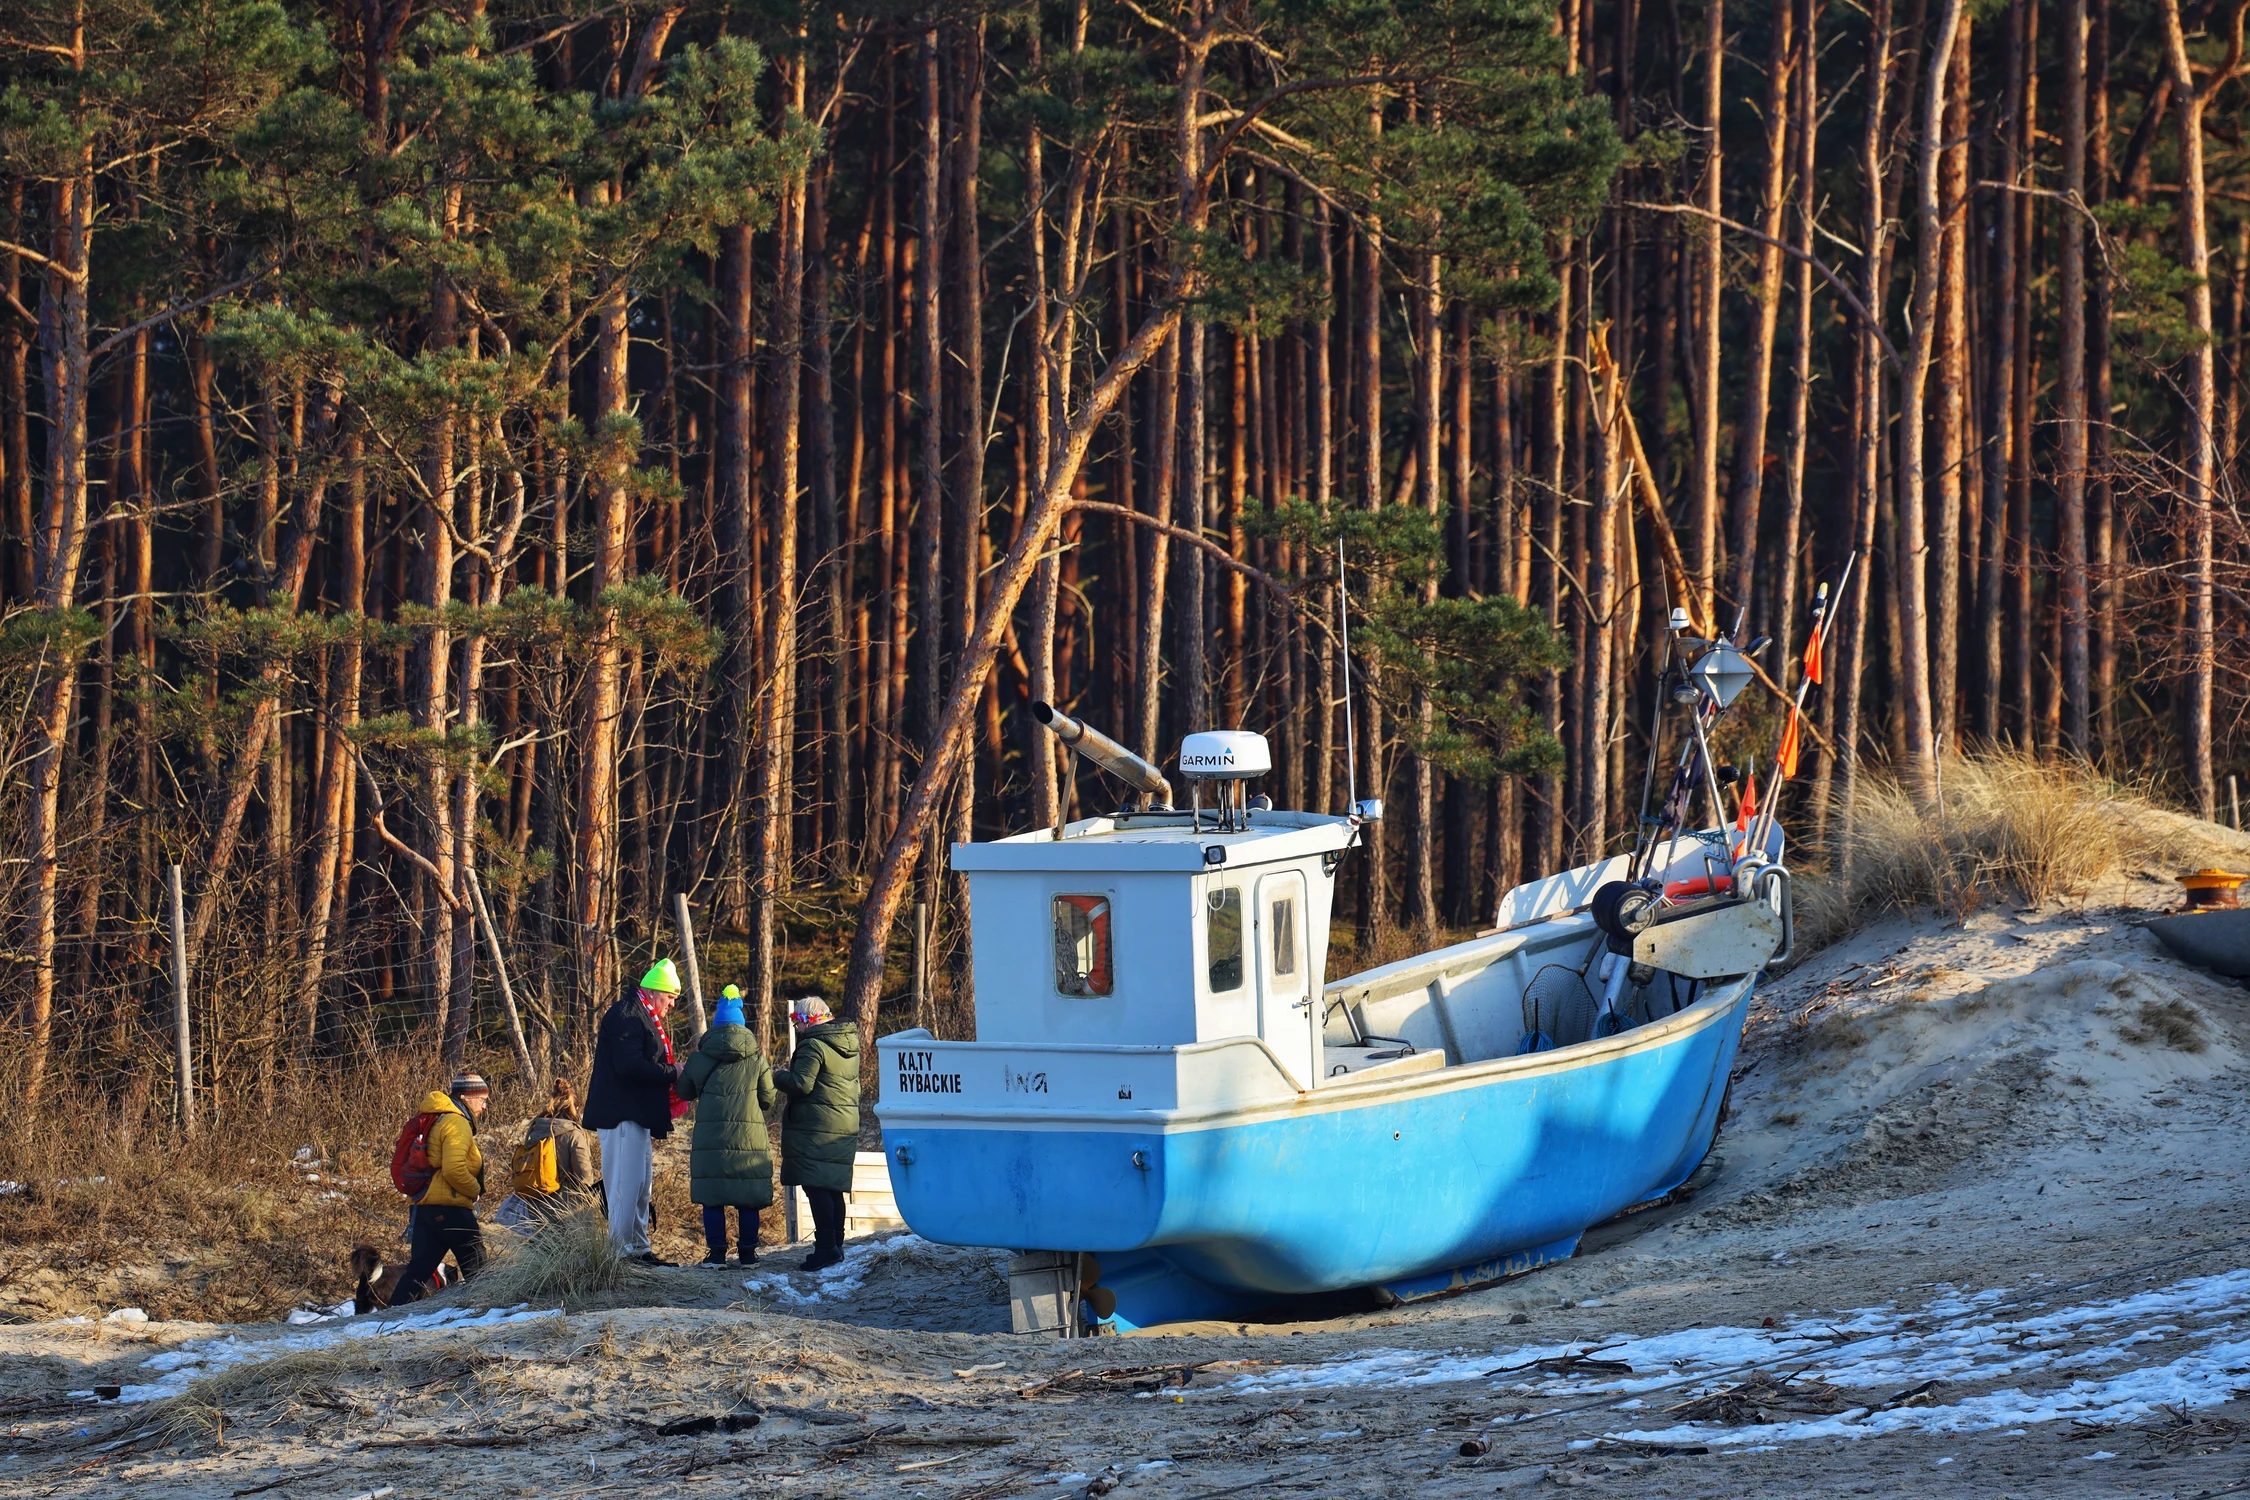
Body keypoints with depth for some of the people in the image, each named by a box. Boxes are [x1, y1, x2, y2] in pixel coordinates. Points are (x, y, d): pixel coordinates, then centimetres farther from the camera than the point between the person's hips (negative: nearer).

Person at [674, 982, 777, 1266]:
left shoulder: (699, 1058, 0)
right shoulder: (757, 1059, 1)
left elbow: (685, 1091, 14)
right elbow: (768, 1099, 6)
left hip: (709, 1136, -1)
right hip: (750, 1136, 1)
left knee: (712, 1198, 5)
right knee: (748, 1199, 7)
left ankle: (716, 1251, 1)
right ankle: (748, 1251, 9)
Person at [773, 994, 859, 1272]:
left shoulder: (813, 1046, -14)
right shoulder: (849, 1045, 14)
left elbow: (802, 1084, -22)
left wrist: (780, 1076, -2)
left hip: (815, 1127, -9)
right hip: (845, 1125, 9)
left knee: (816, 1188, -9)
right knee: (834, 1188, 14)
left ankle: (826, 1247, -14)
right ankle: (836, 1246, 18)